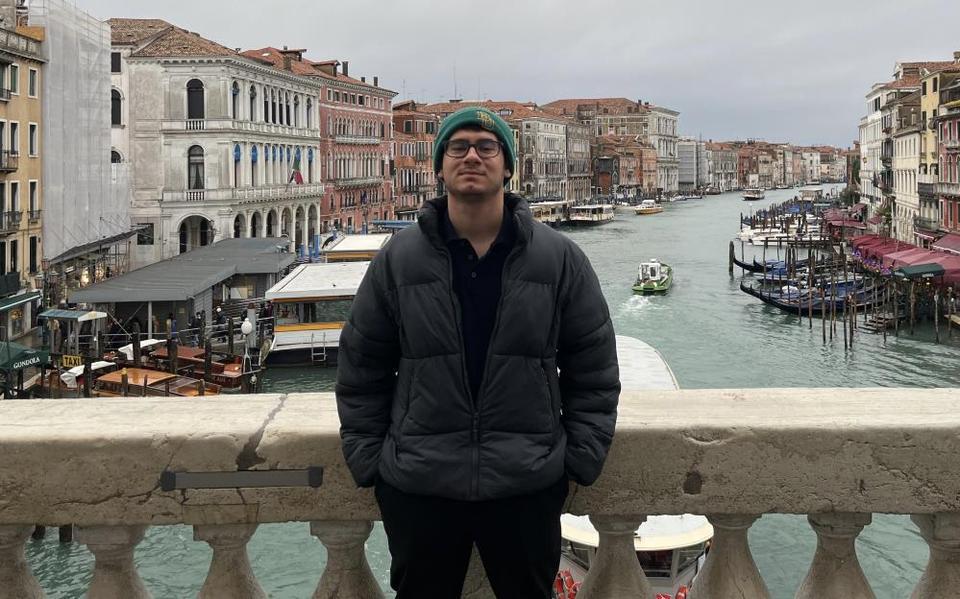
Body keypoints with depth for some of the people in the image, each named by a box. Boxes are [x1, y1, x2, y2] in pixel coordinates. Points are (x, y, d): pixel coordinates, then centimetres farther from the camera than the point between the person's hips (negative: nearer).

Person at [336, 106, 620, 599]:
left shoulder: (559, 258, -2)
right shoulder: (397, 259, -1)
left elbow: (594, 367, 3)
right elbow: (360, 369, 4)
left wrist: (581, 457, -1)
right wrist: (367, 459, 1)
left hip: (529, 485, 0)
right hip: (416, 488, 1)